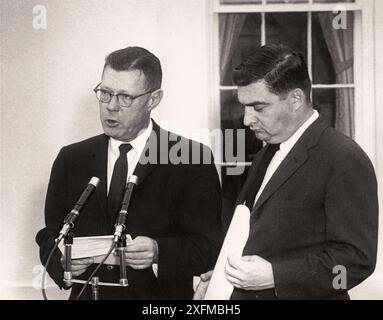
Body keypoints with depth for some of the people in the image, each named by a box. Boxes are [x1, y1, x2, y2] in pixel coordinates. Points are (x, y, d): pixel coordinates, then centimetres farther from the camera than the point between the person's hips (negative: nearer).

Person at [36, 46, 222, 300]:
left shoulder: (191, 159, -5)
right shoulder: (71, 160, 5)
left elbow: (208, 247, -8)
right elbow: (50, 236, 7)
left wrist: (159, 252, -25)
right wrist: (62, 259, -14)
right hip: (88, 293, 3)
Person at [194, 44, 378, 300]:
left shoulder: (345, 160, -16)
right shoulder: (268, 153, 11)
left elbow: (357, 258, -19)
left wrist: (274, 276, -23)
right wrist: (218, 277, 0)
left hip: (301, 295, -7)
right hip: (245, 293, 7)